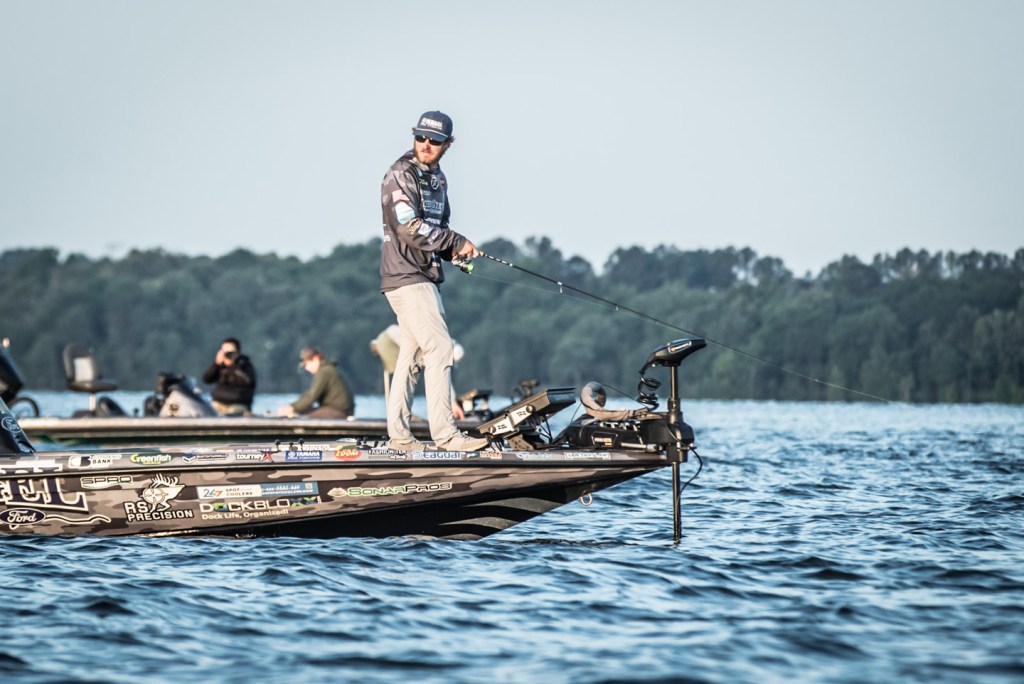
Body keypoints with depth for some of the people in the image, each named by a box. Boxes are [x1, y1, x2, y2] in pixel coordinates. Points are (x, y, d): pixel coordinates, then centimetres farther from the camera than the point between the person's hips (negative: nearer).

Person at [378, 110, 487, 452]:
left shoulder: (437, 179, 17)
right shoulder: (400, 175, -11)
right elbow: (410, 228, -21)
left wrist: (455, 250, 2)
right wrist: (458, 243, -15)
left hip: (425, 276, 9)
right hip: (406, 276, -9)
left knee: (412, 354, 10)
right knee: (439, 348, -14)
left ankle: (399, 436, 14)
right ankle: (445, 434, -16)